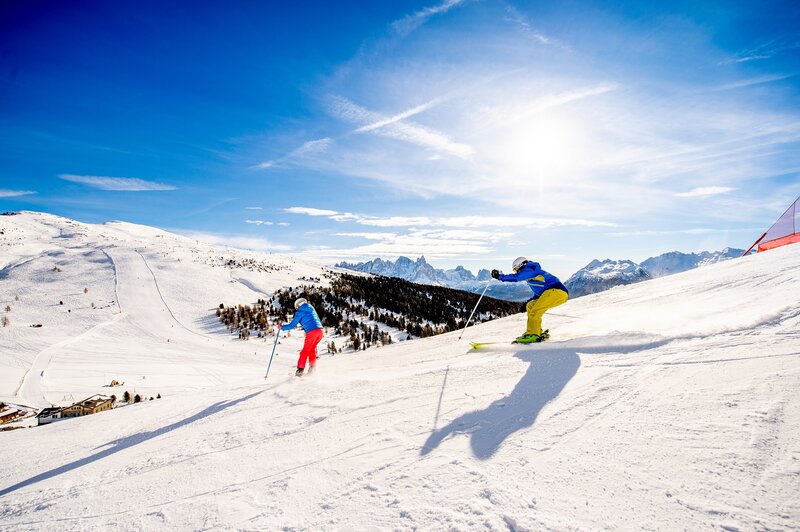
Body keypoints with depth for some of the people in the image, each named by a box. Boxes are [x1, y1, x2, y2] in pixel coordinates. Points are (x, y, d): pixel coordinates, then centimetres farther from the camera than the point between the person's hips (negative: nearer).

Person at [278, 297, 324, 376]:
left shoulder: (300, 312, 6)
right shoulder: (311, 309, 24)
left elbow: (292, 325, 6)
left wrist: (282, 327, 19)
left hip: (311, 331, -6)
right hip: (320, 330, 6)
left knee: (305, 350, 3)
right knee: (312, 348, 21)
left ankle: (300, 369, 0)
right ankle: (312, 365, 15)